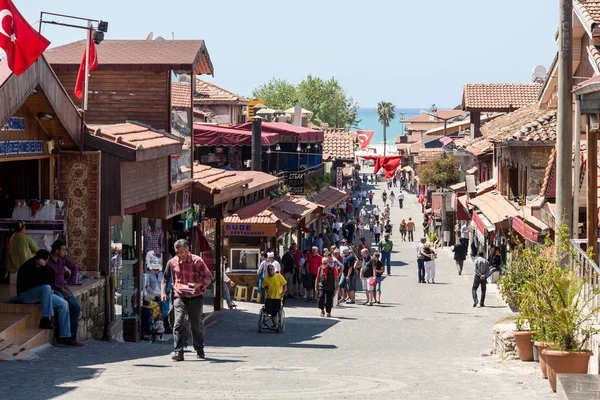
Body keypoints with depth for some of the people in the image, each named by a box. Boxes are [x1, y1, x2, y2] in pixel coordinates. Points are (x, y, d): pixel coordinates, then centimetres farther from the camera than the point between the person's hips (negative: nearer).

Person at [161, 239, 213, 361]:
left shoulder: (197, 261, -6)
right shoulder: (172, 262, 2)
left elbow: (208, 277, 0)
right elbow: (165, 279, 17)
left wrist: (199, 284, -19)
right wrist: (163, 293, 2)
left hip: (195, 297, -1)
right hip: (179, 296, 1)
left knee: (197, 324, 9)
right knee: (179, 323, -14)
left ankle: (200, 350, 27)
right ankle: (178, 352, -17)